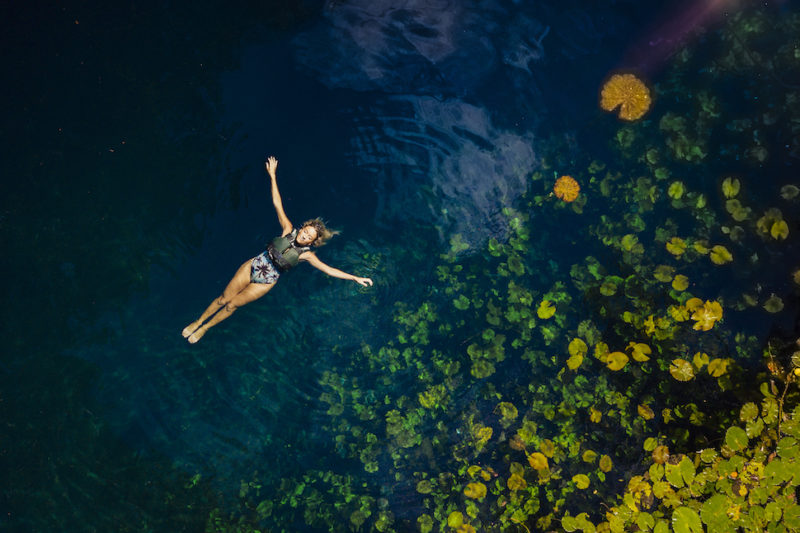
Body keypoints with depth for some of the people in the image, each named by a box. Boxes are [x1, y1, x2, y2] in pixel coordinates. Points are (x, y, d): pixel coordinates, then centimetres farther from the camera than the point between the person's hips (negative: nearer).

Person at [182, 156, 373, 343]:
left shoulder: (306, 254, -12)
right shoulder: (289, 230, -8)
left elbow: (328, 269, -17)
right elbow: (277, 204, -9)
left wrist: (355, 278, -25)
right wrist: (272, 175, -12)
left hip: (265, 282, -1)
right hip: (253, 265, 2)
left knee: (232, 304, 3)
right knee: (223, 298, 5)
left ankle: (204, 329, 23)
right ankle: (198, 321, 25)